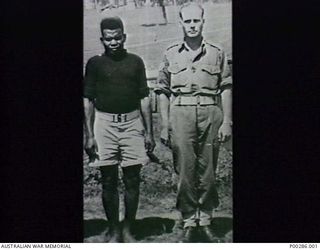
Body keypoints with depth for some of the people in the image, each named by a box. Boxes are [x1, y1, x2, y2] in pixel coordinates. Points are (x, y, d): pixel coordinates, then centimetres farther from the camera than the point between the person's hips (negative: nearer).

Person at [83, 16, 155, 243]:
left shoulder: (135, 62, 7)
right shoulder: (95, 63, 4)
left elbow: (144, 98, 8)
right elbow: (88, 100, 4)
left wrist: (149, 132, 5)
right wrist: (89, 135, -3)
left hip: (132, 123, 1)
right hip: (104, 124, -1)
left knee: (132, 180, 2)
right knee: (109, 181, 3)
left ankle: (128, 230, 13)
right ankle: (113, 231, 14)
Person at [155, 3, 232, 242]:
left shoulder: (217, 53, 11)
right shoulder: (171, 54, 11)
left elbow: (226, 88, 9)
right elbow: (163, 92, 11)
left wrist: (227, 121, 1)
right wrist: (165, 125, 5)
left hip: (210, 114, 0)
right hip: (181, 114, 0)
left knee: (208, 171, 2)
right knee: (185, 171, -1)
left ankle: (205, 220, 13)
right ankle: (189, 222, 9)